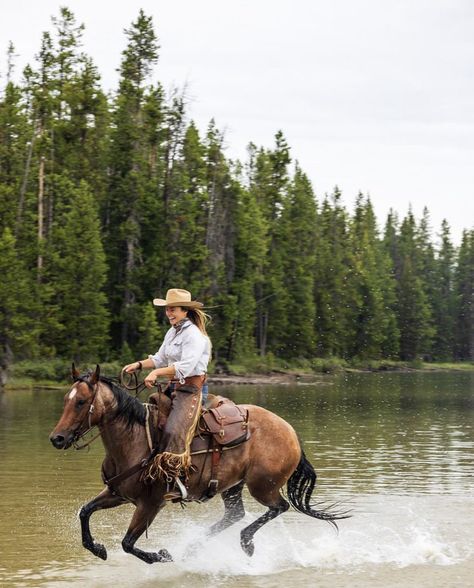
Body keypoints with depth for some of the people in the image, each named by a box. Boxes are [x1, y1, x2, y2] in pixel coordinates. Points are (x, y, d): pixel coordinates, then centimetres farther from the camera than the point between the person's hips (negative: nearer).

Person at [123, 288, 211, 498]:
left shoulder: (194, 335, -13)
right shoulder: (173, 332, 15)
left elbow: (186, 366, -24)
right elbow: (160, 359, 23)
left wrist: (157, 373, -29)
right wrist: (139, 365, 8)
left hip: (191, 390, -10)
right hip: (173, 387, 10)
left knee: (173, 431, -26)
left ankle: (176, 482, -30)